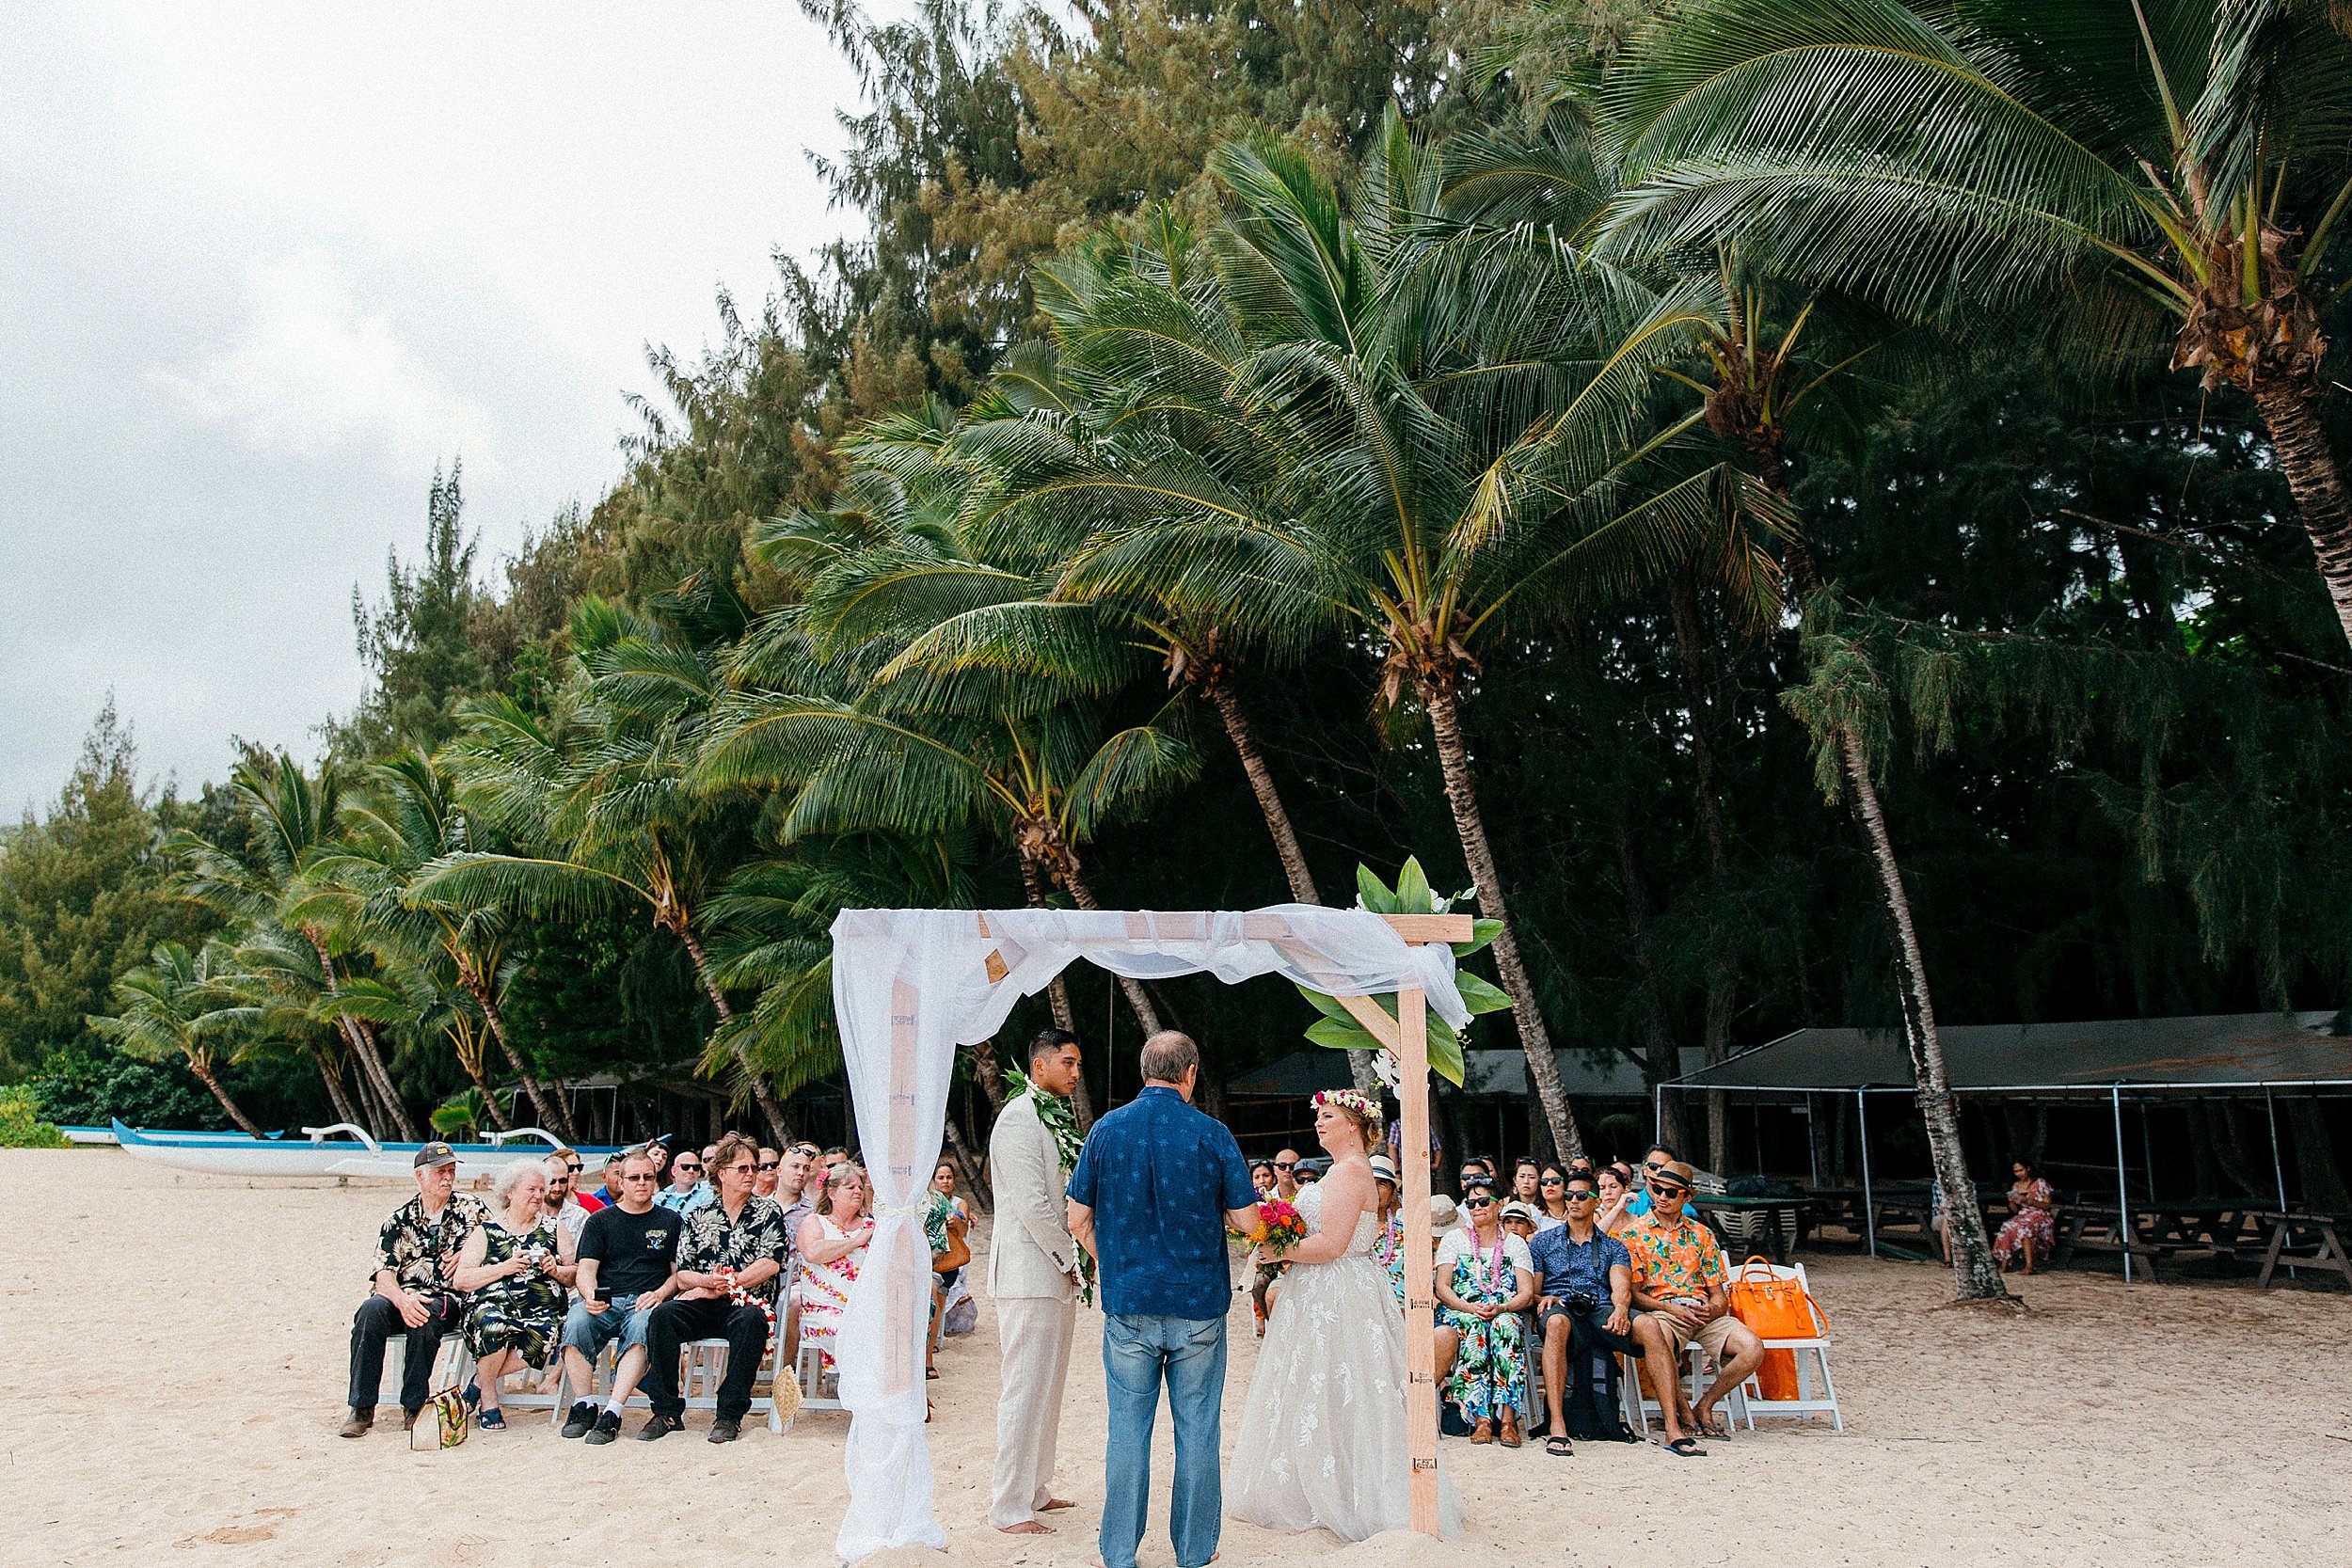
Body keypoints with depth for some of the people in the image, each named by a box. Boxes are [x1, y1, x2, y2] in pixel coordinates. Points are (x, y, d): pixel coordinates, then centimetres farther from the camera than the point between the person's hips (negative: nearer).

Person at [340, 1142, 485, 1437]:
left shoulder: (470, 1208, 10)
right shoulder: (399, 1220, 9)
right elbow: (383, 1274, -2)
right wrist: (402, 1301, -23)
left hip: (446, 1299, -2)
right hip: (403, 1297, 2)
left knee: (425, 1317, -35)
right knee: (370, 1311, -29)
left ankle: (414, 1405, -22)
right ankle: (362, 1408, -22)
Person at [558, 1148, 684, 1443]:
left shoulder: (671, 1222, 18)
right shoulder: (600, 1220, 19)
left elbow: (680, 1272, 14)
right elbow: (586, 1269, 9)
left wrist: (659, 1294, -7)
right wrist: (590, 1296, -13)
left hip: (645, 1303, -1)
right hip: (603, 1302, 1)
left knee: (643, 1324, -36)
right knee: (576, 1321, -33)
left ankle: (612, 1413, -39)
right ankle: (584, 1406, -22)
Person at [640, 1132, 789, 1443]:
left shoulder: (768, 1212, 10)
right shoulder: (698, 1217, 15)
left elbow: (770, 1265, -4)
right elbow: (683, 1275, 8)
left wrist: (723, 1286, -10)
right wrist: (706, 1281, -16)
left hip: (747, 1303, -2)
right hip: (703, 1306, 2)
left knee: (751, 1321, -37)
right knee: (662, 1316, -26)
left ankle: (730, 1415, -27)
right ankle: (666, 1412, -18)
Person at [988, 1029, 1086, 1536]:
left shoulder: (1058, 1118, 15)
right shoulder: (1018, 1119, -14)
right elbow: (1031, 1204, -19)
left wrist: (1076, 1258, 10)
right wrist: (1072, 1259, -11)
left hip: (1059, 1272, 9)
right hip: (1029, 1275, -9)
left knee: (1048, 1387, 16)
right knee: (1026, 1389, -5)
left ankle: (1034, 1489, 27)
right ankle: (1009, 1507, 3)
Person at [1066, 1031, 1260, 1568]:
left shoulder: (1106, 1130, -2)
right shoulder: (1212, 1134, -6)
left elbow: (1078, 1219, 2)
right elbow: (1247, 1220, -4)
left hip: (1128, 1303, 1)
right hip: (1198, 1305, -1)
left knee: (1128, 1430, 8)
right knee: (1197, 1432, 9)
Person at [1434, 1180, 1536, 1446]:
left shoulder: (1515, 1243, 15)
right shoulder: (1454, 1238, 14)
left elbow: (1527, 1294, 4)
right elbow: (1442, 1288, 3)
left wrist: (1500, 1308, -17)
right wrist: (1470, 1308, -16)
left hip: (1505, 1314, 1)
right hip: (1459, 1313, 0)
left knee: (1505, 1326, -36)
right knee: (1475, 1328, -36)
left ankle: (1507, 1418, -41)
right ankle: (1480, 1418, -41)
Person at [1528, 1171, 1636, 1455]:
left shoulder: (1614, 1247, 24)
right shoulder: (1543, 1241, 24)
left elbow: (1621, 1285, 4)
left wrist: (1620, 1308, -20)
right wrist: (1542, 1298, -9)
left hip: (1601, 1310, 1)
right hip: (1560, 1308, -1)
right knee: (1557, 1322, -41)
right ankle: (1557, 1426, -49)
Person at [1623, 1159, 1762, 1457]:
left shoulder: (1701, 1235, 17)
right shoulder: (1632, 1235, 7)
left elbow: (1719, 1293, 15)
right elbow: (1632, 1293, 0)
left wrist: (1713, 1308, -10)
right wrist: (1672, 1309, -14)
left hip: (1705, 1313, 4)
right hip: (1660, 1311, -4)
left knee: (1753, 1349, -22)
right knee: (1647, 1328, -41)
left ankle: (1704, 1407, 0)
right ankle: (1675, 1427, -36)